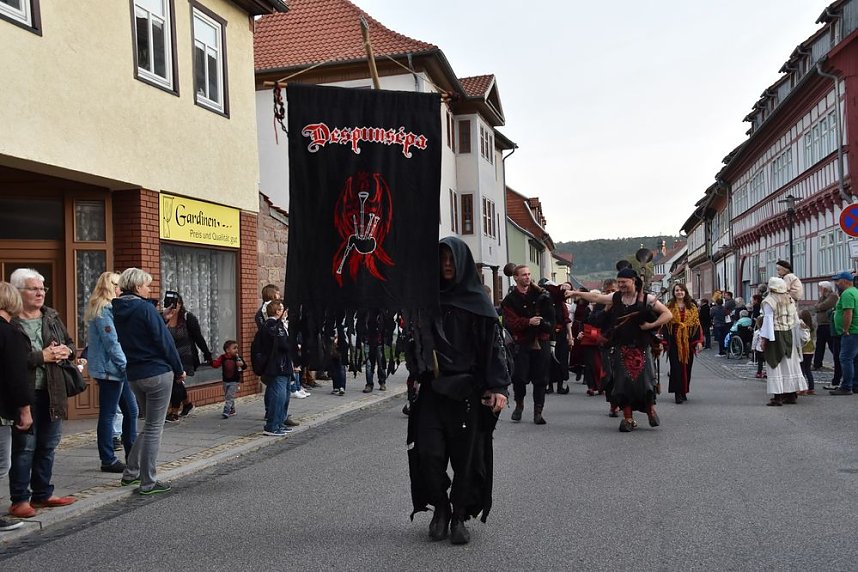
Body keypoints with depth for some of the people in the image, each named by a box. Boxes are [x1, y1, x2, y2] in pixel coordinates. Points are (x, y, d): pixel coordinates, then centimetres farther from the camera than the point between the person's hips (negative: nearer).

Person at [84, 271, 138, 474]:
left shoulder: (108, 308, 16)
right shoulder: (103, 310, -15)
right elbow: (111, 343, -19)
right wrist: (125, 366, -14)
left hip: (117, 371, 10)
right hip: (110, 369, -10)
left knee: (131, 410, 13)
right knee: (108, 415, -1)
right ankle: (108, 460, 7)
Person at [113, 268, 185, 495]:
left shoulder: (117, 311, 7)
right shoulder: (145, 308, -14)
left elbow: (120, 343, 11)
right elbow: (164, 341, -12)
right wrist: (179, 369, -2)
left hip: (133, 375, 7)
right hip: (158, 373, -7)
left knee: (150, 424, 21)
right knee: (154, 427, 0)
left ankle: (131, 471, 21)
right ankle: (148, 482, 5)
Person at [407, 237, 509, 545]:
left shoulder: (477, 300, 0)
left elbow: (494, 343, -5)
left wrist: (498, 387, -13)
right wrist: (417, 375, 0)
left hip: (467, 389, -2)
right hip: (432, 388, 2)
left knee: (466, 454, 2)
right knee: (428, 452, -5)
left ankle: (460, 516, 17)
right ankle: (440, 508, 17)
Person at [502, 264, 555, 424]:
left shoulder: (540, 294, 9)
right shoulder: (510, 300, 1)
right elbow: (510, 322, -10)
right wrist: (528, 322, -22)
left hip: (541, 342, 2)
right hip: (522, 343, -2)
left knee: (540, 378, 3)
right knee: (519, 377, -6)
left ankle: (538, 412, 12)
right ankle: (519, 404, 20)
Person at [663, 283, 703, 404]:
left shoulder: (692, 307, 8)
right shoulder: (669, 306, 4)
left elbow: (697, 324, 6)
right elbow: (665, 325, 0)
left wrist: (699, 341, -3)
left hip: (688, 340, 2)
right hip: (674, 341, -2)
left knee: (687, 366, 5)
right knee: (676, 366, -6)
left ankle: (684, 392, 16)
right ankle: (678, 393, -5)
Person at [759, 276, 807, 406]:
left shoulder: (769, 301, -12)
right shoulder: (790, 300, 8)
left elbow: (768, 321, -16)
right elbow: (795, 320, 9)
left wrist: (763, 338, -13)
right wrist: (795, 339, 15)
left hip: (774, 336, -6)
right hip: (789, 335, 6)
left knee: (775, 366, -2)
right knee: (789, 364, 13)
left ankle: (777, 396, -4)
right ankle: (792, 394, 18)